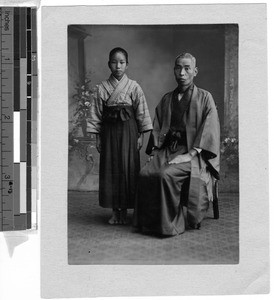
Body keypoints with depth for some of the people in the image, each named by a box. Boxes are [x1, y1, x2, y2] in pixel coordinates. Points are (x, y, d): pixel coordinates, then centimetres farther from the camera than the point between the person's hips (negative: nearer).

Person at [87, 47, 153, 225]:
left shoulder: (134, 87, 1)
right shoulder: (102, 88, 5)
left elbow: (141, 112, 1)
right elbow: (97, 113, 6)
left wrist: (141, 135, -3)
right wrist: (97, 136, 2)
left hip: (128, 130, -2)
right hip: (109, 131, 2)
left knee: (127, 168, -1)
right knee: (110, 168, 2)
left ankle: (124, 210, 9)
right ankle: (115, 211, 12)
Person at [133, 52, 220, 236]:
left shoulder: (205, 98, 5)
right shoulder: (167, 99, 19)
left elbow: (210, 130, -5)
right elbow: (157, 128, 19)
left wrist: (190, 153, -16)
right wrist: (155, 149, 2)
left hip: (193, 153, -4)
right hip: (167, 150, 5)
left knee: (167, 175, -32)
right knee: (145, 174, -25)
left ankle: (171, 224, -18)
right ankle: (149, 222, -14)